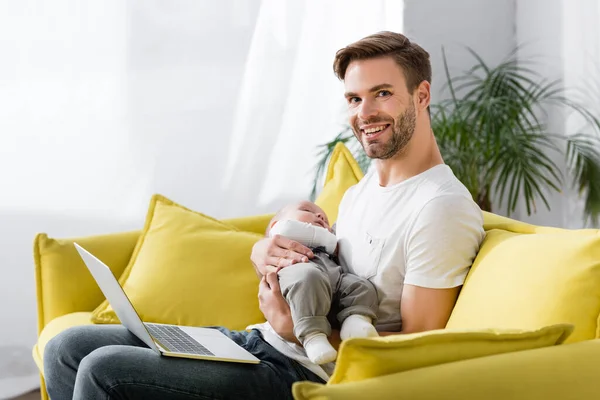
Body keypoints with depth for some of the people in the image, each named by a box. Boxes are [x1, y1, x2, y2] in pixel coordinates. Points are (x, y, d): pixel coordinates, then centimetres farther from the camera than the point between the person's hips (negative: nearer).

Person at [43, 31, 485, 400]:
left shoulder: (442, 209, -15)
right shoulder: (363, 187, 15)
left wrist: (301, 330, -20)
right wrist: (267, 252, -5)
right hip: (258, 340, 10)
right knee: (67, 349, 5)